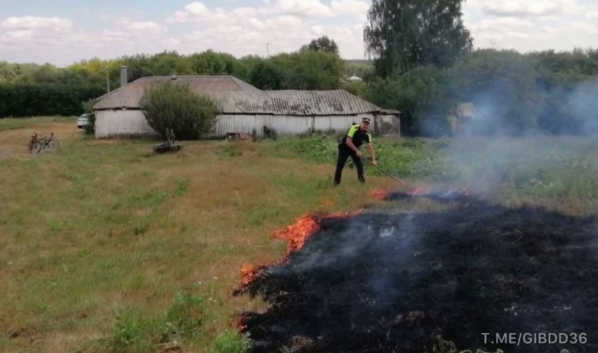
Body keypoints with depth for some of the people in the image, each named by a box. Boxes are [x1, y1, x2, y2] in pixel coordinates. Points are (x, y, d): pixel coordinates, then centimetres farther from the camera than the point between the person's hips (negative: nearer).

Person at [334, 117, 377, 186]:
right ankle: (336, 182, 7)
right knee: (340, 166, -6)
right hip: (344, 148, -5)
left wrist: (373, 160, -20)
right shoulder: (354, 128, -31)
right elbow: (348, 142, -33)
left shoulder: (367, 134, -14)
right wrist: (357, 151, -29)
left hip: (354, 149, 5)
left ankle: (362, 180, 10)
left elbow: (370, 147, -14)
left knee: (360, 164, -3)